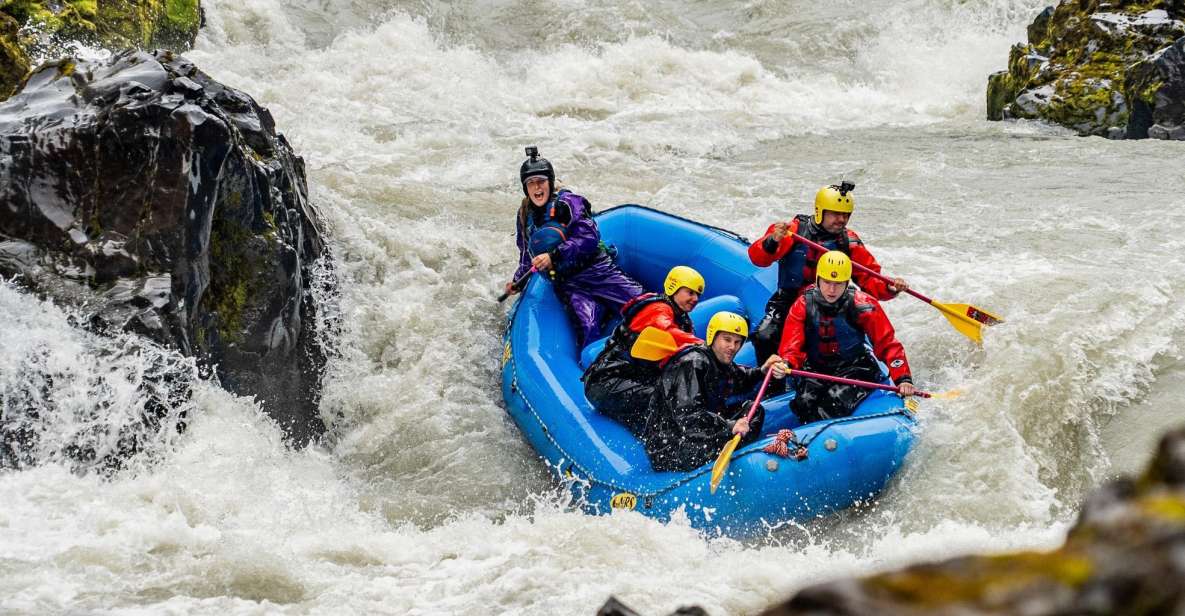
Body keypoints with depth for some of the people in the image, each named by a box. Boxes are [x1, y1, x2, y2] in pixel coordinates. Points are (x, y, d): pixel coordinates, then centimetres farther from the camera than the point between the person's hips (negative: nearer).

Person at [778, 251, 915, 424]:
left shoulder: (863, 305, -11)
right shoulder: (803, 306, -5)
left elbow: (888, 344, -9)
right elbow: (791, 347, -10)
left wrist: (903, 379, -21)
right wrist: (786, 365, -35)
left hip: (855, 369, -2)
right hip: (816, 369, 2)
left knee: (836, 401, -30)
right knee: (804, 402, -25)